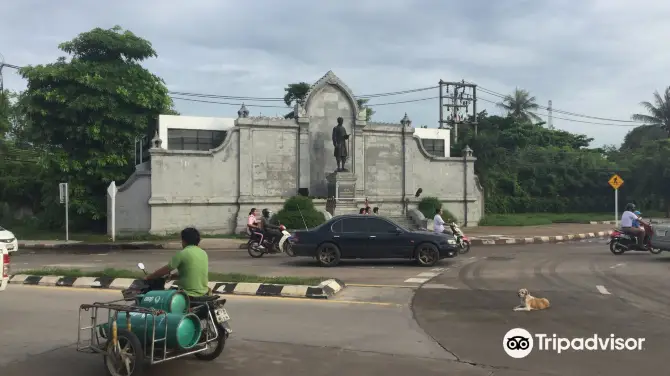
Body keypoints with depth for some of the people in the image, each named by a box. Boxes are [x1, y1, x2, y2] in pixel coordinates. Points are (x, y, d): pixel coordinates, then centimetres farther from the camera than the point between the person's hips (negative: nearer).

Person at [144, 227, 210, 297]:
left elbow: (165, 270, -6)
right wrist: (173, 276, 25)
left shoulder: (182, 254, -11)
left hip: (189, 295, -7)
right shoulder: (204, 253, 9)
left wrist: (147, 277, 8)